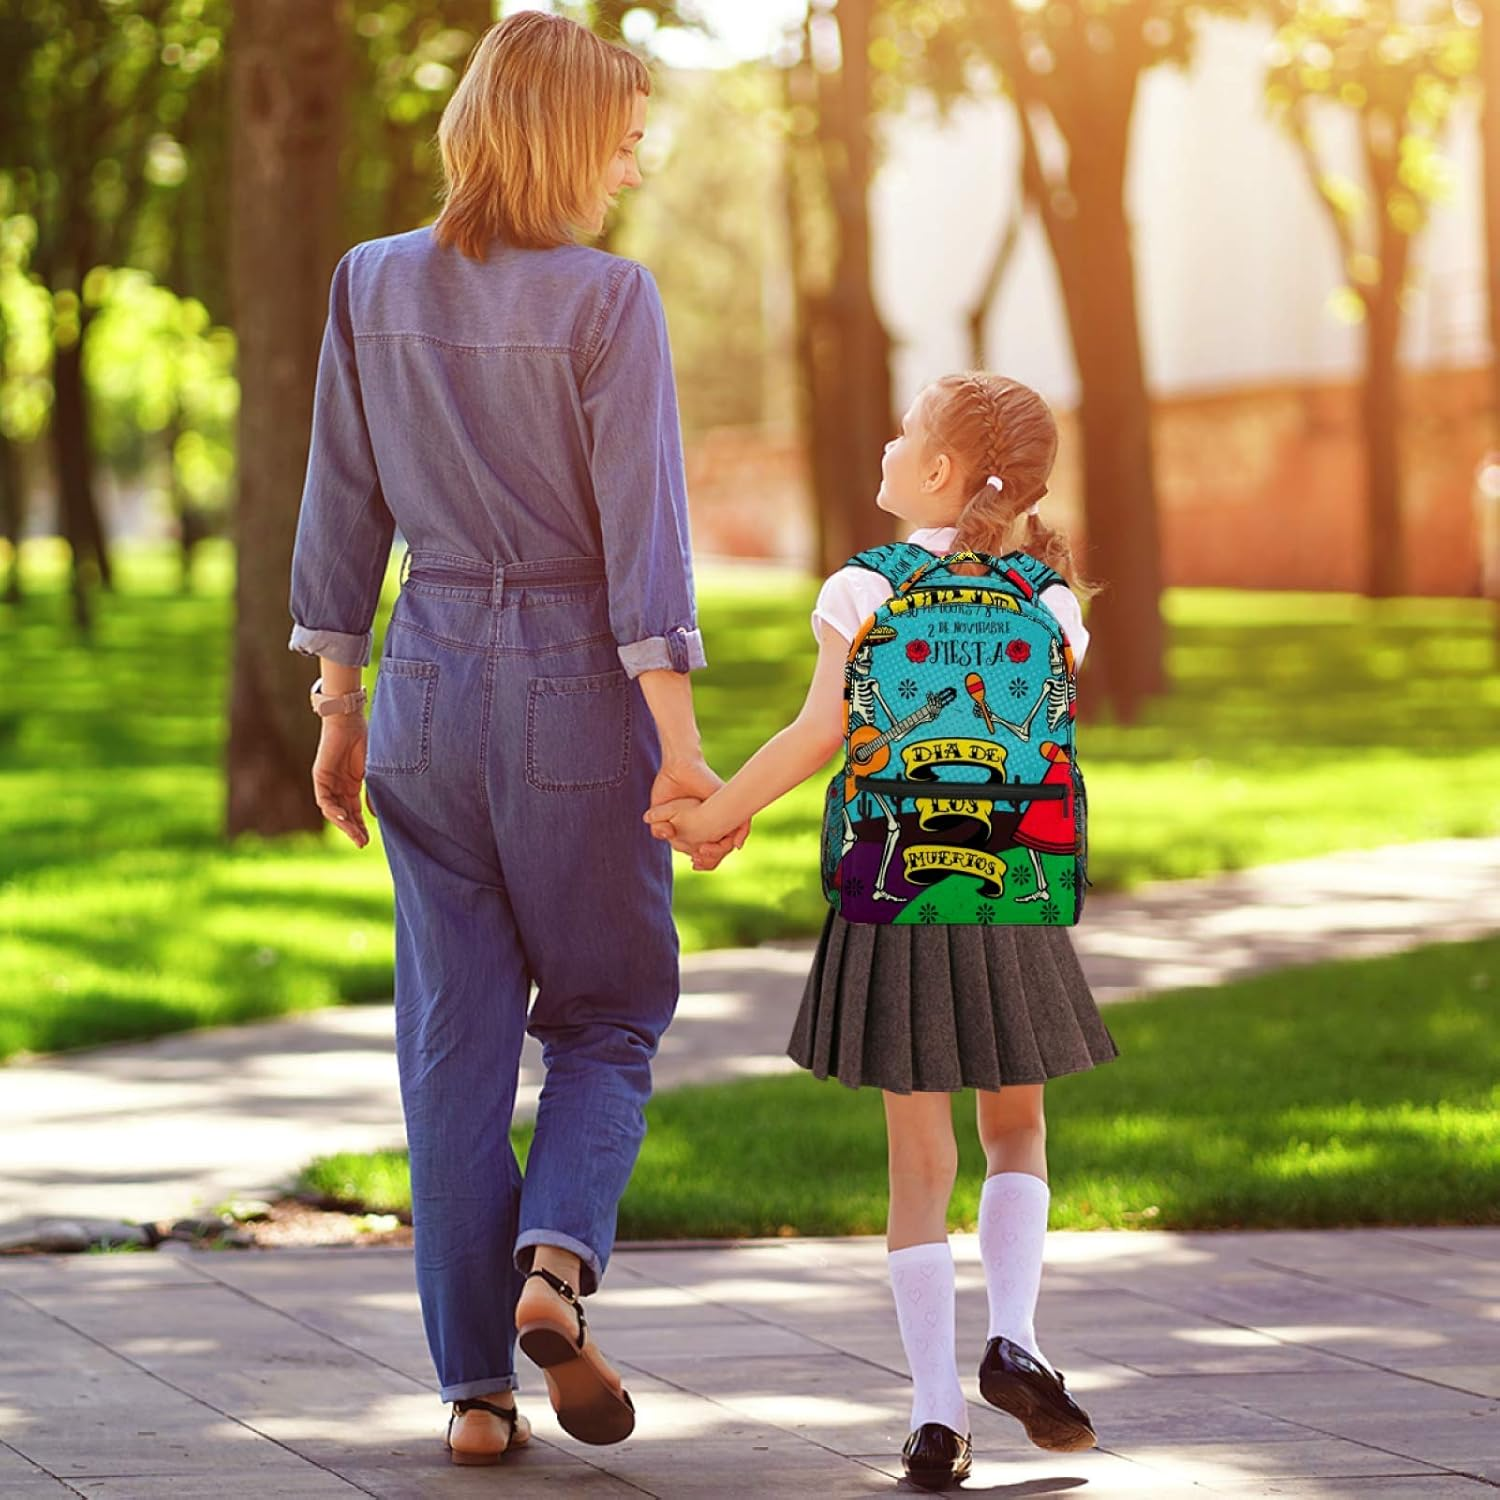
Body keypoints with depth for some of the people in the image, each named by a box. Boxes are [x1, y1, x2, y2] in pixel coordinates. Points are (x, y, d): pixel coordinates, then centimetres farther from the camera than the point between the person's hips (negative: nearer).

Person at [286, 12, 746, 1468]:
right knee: (609, 1013, 13)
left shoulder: (371, 286, 2)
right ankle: (557, 1256, -12)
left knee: (453, 1040, 8)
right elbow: (643, 529, -14)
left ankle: (476, 1385, 8)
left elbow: (341, 511, 7)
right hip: (576, 688, -4)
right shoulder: (606, 296, -11)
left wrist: (337, 707, 15)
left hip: (428, 683, 4)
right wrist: (678, 745, -13)